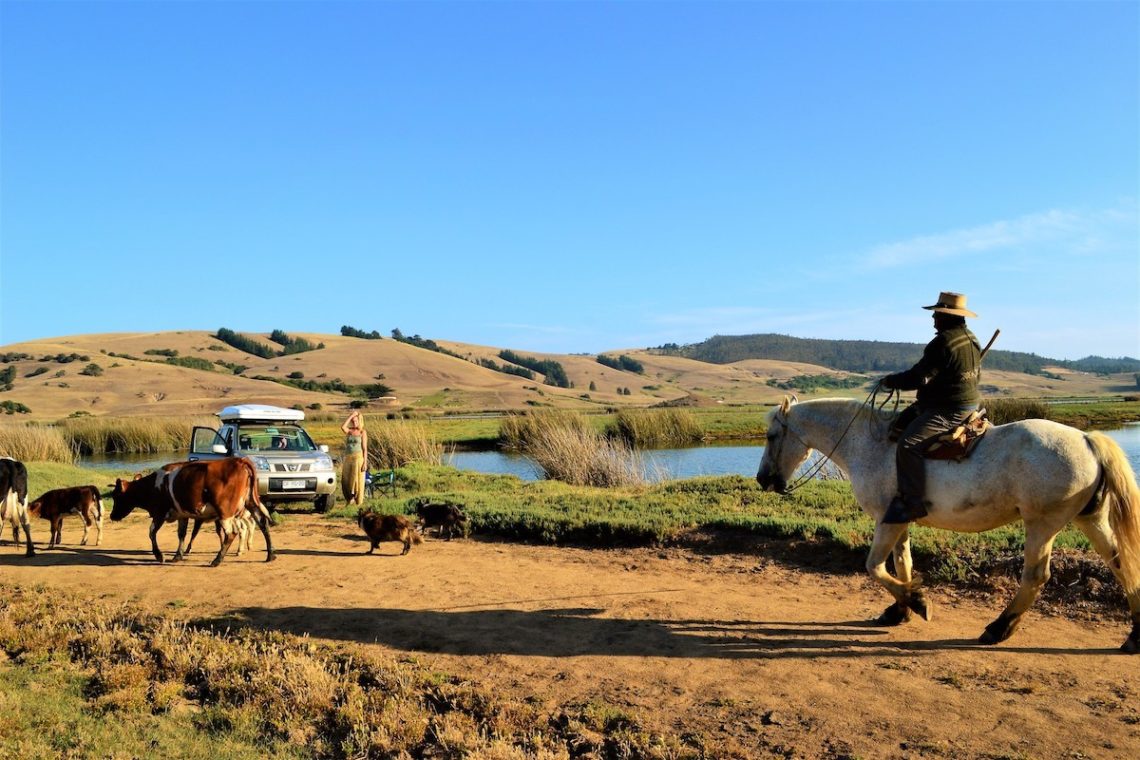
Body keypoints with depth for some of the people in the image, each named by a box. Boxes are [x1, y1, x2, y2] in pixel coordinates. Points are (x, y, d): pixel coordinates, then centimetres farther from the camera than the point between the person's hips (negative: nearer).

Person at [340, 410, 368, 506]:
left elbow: (365, 448, -4)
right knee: (346, 481, 4)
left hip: (358, 458, -4)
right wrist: (351, 416, -12)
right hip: (348, 458, 4)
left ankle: (358, 502, 5)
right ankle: (350, 500, 21)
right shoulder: (349, 431, 8)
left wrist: (365, 463, -9)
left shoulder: (362, 432, -1)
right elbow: (342, 427, -16)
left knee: (357, 481, -2)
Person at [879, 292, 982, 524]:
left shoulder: (943, 342, -21)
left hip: (948, 410, -12)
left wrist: (890, 381, -8)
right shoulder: (971, 339, 12)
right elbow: (978, 373, 24)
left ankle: (913, 501, -26)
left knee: (908, 443, -24)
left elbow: (919, 377, -23)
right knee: (900, 424, 21)